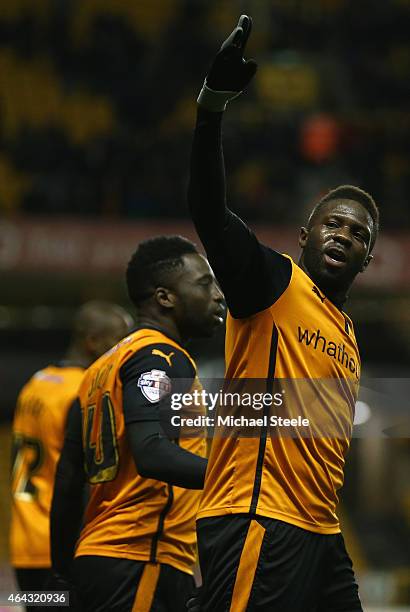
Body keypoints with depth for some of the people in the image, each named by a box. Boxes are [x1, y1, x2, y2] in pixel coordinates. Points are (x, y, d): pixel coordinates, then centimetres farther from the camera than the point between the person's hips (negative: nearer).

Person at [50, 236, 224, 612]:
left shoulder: (102, 368, 21)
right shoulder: (161, 358, -7)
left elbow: (68, 481, 22)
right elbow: (152, 454, -24)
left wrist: (63, 568, 27)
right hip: (142, 561, -10)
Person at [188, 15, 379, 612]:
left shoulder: (348, 333, 22)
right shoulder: (275, 283, 0)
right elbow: (209, 212, -16)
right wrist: (214, 104, -29)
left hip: (319, 536, 9)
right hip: (258, 522, -9)